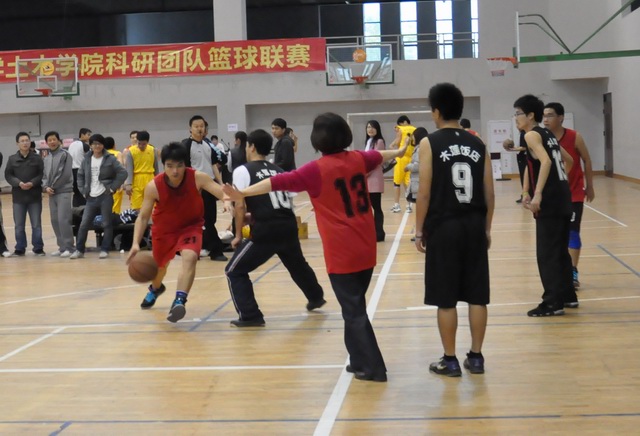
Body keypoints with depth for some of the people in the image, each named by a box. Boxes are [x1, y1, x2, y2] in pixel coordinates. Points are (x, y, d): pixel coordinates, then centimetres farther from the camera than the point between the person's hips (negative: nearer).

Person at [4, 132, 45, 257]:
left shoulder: (37, 158, 1)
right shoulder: (12, 159, 3)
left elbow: (42, 174, -1)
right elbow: (8, 175, 0)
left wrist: (32, 183, -17)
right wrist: (19, 183, -15)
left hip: (35, 196, -1)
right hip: (18, 196, 1)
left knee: (36, 224, 4)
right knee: (19, 225, 7)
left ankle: (38, 248, 12)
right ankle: (20, 249, 16)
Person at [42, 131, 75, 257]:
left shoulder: (65, 155, -5)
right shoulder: (46, 158, 16)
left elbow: (65, 174, -13)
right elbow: (44, 175, 15)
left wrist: (53, 186, -9)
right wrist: (46, 187, -4)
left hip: (64, 192, -7)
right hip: (52, 193, 7)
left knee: (63, 220, -12)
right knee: (55, 220, 8)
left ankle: (69, 247, -7)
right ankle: (62, 246, 16)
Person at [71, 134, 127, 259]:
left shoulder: (110, 159, -4)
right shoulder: (87, 159, 9)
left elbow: (123, 173, -7)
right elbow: (80, 175, 19)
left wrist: (113, 188, -10)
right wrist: (83, 190, 8)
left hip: (105, 196, -4)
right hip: (91, 197, 4)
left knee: (106, 224, 1)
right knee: (84, 224, 2)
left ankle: (105, 249, 10)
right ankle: (79, 250, 10)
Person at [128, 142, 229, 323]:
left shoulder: (198, 178, -29)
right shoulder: (153, 187, -27)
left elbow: (223, 193, -38)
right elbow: (143, 217, -19)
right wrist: (136, 243, -32)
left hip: (191, 225, -2)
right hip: (164, 228, 2)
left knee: (190, 257, -32)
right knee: (159, 266, 21)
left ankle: (179, 301, -35)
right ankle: (155, 289, 57)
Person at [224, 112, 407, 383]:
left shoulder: (317, 170, -12)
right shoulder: (358, 159, 7)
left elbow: (281, 182, -19)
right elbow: (378, 156, 29)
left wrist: (242, 194, -21)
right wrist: (398, 152, 51)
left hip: (342, 254, -6)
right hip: (365, 250, 6)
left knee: (354, 311, 1)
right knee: (355, 306, 17)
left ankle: (373, 368, 2)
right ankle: (360, 362, 24)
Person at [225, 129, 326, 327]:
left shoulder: (242, 171, -1)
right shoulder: (278, 170, 18)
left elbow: (240, 205, -7)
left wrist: (238, 235, 1)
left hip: (266, 231, -6)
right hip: (289, 226, 7)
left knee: (235, 271, 7)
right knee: (297, 264, 34)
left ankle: (250, 316, 0)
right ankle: (316, 297, 53)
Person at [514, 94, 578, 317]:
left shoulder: (531, 135, -9)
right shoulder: (548, 134, 17)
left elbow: (546, 162, -25)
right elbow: (569, 160, 27)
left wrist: (537, 194, -30)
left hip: (549, 201, -9)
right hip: (562, 197, 9)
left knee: (547, 253, -3)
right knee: (560, 250, 18)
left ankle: (553, 303, 0)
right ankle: (567, 295, 26)